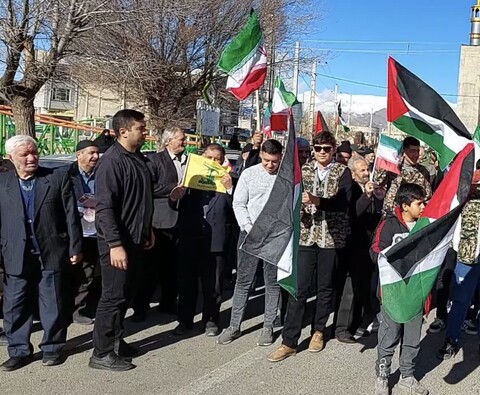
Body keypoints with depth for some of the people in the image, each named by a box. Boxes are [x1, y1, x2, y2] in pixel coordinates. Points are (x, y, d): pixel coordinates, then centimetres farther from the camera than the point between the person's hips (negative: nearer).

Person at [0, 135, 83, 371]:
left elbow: (71, 216, -2)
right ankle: (19, 351, 23)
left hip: (52, 254, -2)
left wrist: (75, 248, -4)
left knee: (53, 305, 8)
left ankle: (52, 348, 24)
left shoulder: (59, 178, -2)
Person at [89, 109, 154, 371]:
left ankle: (114, 341, 29)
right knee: (113, 296, -2)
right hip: (117, 242, -9)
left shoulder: (139, 159, 10)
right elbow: (104, 207, -22)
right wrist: (115, 244, -26)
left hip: (135, 239, 9)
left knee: (125, 294, 16)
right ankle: (101, 353, 9)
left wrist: (147, 230, 21)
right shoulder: (111, 161, -17)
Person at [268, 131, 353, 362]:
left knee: (325, 288, 10)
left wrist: (316, 200, -26)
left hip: (331, 237, -1)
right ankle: (289, 341, 3)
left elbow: (343, 201, -13)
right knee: (298, 288, -2)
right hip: (306, 236, 1)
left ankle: (318, 330, 29)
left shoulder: (342, 172, 1)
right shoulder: (304, 170, 9)